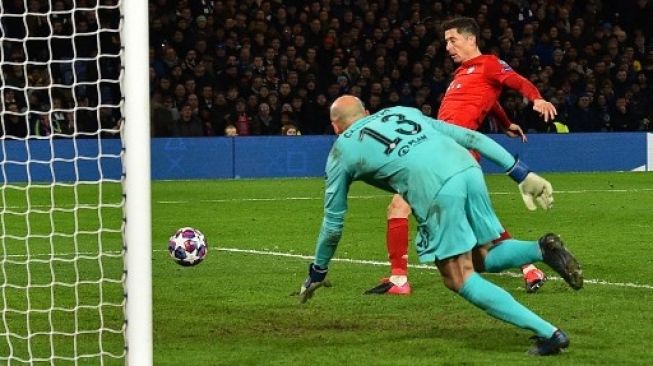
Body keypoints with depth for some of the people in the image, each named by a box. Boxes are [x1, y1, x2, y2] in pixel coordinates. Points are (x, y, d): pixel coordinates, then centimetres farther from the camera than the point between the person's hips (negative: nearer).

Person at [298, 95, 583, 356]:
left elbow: (333, 221, 25)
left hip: (436, 191, -5)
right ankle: (542, 250, -7)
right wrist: (522, 173, 22)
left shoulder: (342, 149, 22)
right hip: (469, 168, 5)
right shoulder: (404, 112, 33)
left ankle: (548, 333, -10)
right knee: (481, 259, 22)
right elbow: (470, 137, 24)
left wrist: (317, 272, 39)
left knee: (460, 279, 2)